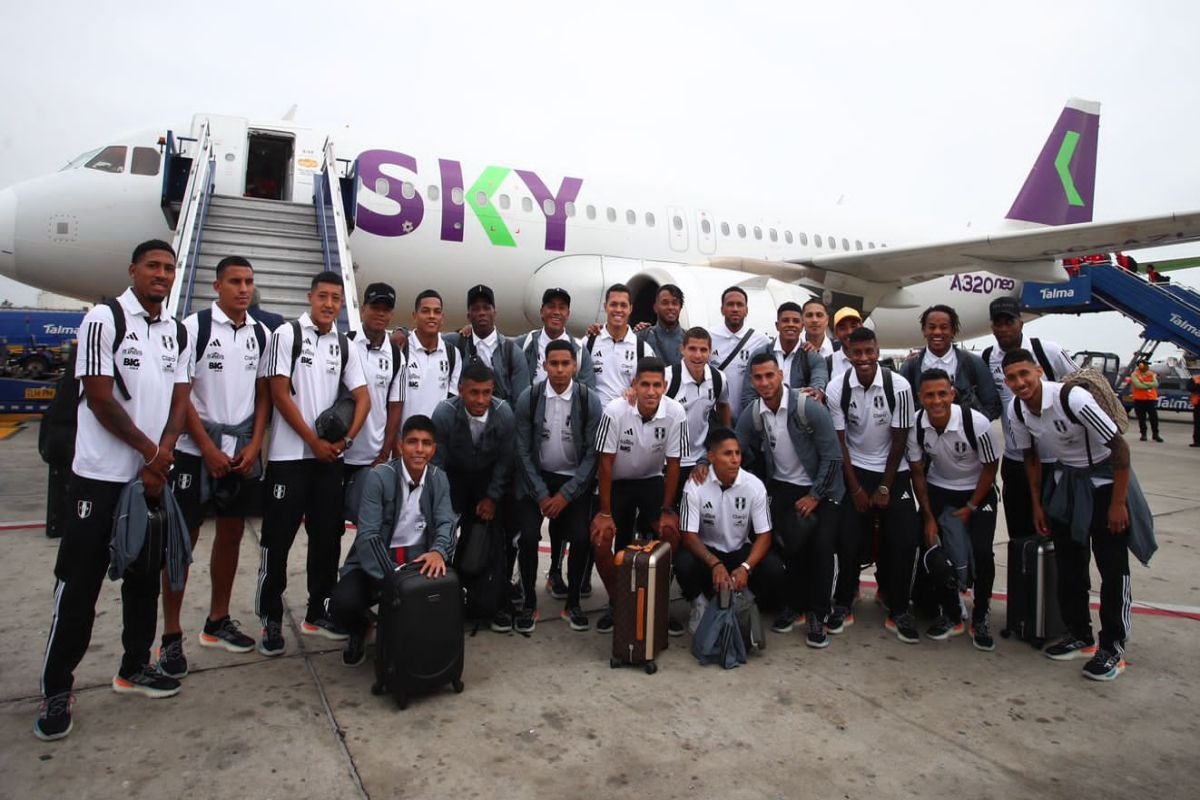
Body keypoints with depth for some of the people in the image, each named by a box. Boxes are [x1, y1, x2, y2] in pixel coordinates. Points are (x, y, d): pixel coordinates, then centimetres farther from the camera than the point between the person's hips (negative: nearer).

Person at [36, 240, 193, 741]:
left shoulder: (177, 332, 10)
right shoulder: (104, 319, -9)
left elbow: (179, 400, 7)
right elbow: (100, 399, -13)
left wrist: (162, 456, -8)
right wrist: (150, 451, -10)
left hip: (154, 475, 6)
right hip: (101, 476, -6)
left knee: (144, 577, 14)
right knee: (79, 583, 1)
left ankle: (134, 667, 28)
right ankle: (56, 689, 14)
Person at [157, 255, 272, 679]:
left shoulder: (260, 333, 7)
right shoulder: (195, 327, -7)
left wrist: (254, 445, -1)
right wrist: (208, 449, -12)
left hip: (244, 450, 5)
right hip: (196, 449, -4)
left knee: (231, 533, 11)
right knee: (183, 538, 1)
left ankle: (217, 622, 25)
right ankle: (171, 636, 11)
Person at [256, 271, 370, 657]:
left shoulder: (344, 344, 10)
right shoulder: (287, 334, -3)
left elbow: (363, 397, 9)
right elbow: (279, 393, -8)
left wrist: (345, 440, -6)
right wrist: (314, 442, -9)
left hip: (330, 456, 5)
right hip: (289, 455, -5)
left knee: (327, 535, 9)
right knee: (278, 539, 1)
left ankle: (317, 613, 22)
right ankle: (270, 620, 14)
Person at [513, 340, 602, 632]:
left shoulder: (590, 400, -12)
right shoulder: (528, 399, -11)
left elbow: (592, 453, -10)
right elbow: (523, 451, -7)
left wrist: (565, 494, -13)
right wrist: (542, 495, -10)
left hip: (575, 479, 0)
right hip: (536, 477, 0)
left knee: (580, 537, -12)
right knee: (529, 536, -14)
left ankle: (572, 604, 10)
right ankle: (529, 603, 8)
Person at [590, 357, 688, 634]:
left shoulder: (675, 413, -22)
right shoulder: (615, 410, -26)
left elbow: (673, 464, -10)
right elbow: (606, 463, -17)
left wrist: (666, 511, -9)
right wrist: (605, 512, -15)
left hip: (652, 481, 1)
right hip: (616, 483, -1)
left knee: (671, 532, -19)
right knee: (600, 539, -17)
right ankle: (615, 601, 9)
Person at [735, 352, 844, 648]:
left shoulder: (808, 407, -20)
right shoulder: (750, 415, -8)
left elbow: (832, 456, -15)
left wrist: (815, 496, -12)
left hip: (821, 488, -2)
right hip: (784, 487, 3)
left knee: (821, 545, -14)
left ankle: (818, 615, 4)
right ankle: (792, 604, 13)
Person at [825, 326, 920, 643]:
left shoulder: (899, 387, -14)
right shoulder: (837, 389, -11)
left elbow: (899, 441, -7)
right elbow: (838, 442, -5)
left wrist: (885, 488, -5)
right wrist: (856, 488, -5)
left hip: (894, 473, 0)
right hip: (855, 470, 0)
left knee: (904, 540, -5)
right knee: (849, 539, -5)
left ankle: (898, 611, 12)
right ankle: (842, 604, 14)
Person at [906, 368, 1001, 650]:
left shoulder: (977, 423, -28)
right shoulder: (915, 425, -20)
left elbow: (990, 467, -11)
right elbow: (918, 473, -6)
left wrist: (970, 508, -10)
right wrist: (929, 517, -6)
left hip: (978, 492, -2)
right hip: (938, 491, 2)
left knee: (981, 552, -16)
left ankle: (981, 617, 9)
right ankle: (951, 614, 16)